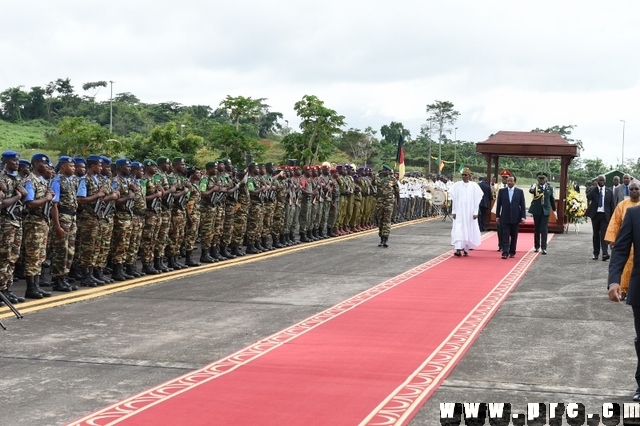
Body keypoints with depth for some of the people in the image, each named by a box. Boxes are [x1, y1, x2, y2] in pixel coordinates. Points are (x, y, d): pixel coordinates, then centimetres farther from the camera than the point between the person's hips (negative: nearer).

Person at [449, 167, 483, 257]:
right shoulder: (457, 185, 2)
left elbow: (476, 200, 0)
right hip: (459, 212, 0)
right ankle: (458, 249, -16)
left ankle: (466, 249, 19)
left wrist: (475, 212, -5)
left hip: (470, 212, 0)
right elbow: (454, 199, 3)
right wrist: (453, 211, -1)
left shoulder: (474, 186, 0)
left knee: (469, 230, 6)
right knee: (458, 230, -10)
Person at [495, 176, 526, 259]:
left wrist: (523, 217, -5)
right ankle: (505, 253, -10)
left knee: (514, 236, 6)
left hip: (515, 218, 0)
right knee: (505, 236, -6)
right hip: (505, 218, 0)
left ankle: (512, 252, 16)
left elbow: (522, 205, 2)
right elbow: (498, 204, 6)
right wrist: (497, 216, 3)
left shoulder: (520, 192, 2)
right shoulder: (502, 191, 4)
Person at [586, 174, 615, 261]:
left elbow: (612, 205, 7)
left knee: (603, 233, -12)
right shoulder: (593, 189, 4)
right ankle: (596, 253, 15)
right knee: (596, 234, 9)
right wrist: (595, 187, -13)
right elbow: (588, 197, -16)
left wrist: (612, 217, 3)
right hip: (595, 214, 1)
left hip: (605, 215, -1)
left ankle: (605, 253, -20)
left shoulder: (609, 191, 6)